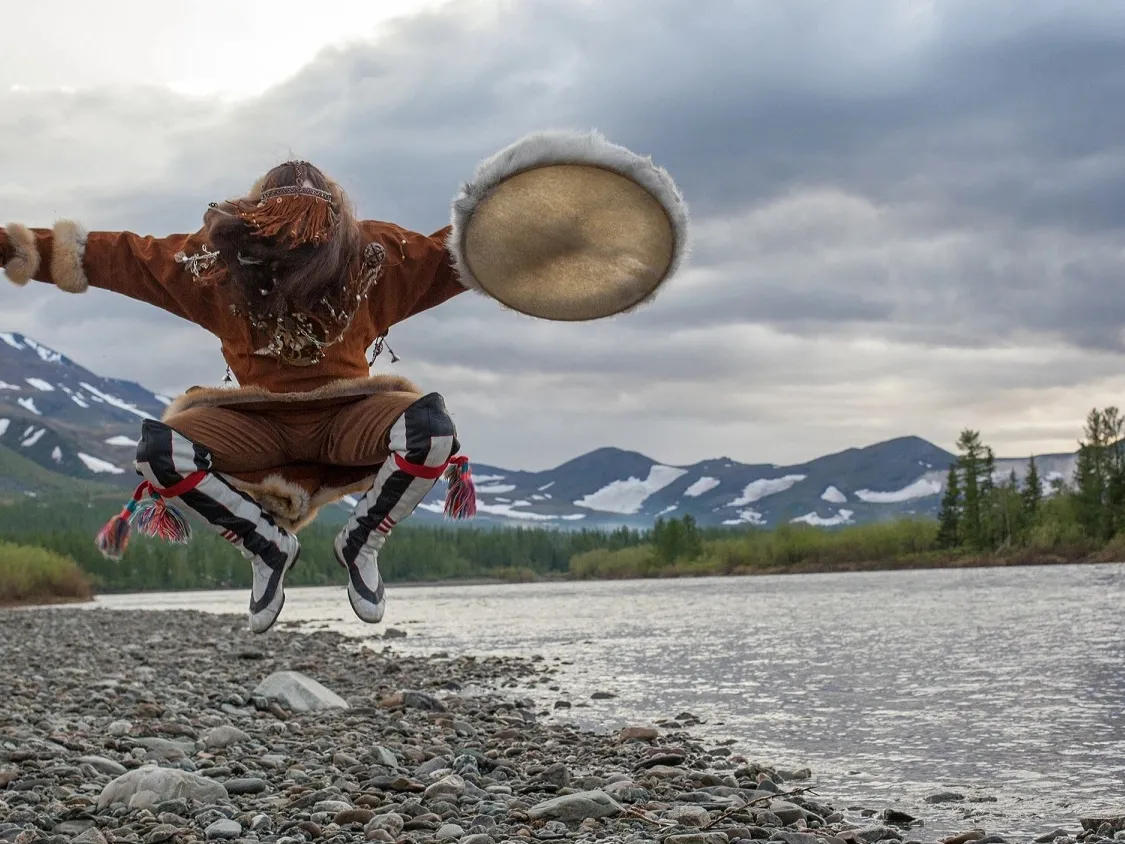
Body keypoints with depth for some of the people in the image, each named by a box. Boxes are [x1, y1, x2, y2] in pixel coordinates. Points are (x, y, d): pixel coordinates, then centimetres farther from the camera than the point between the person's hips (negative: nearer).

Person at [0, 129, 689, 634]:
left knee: (430, 423, -35)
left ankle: (362, 545, -6)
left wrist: (546, 235, -26)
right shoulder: (213, 263, -12)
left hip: (347, 419, -1)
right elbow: (106, 256, -8)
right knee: (160, 446, -31)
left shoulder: (378, 258, -12)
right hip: (256, 426, 1)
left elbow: (458, 250, -12)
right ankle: (269, 547, -3)